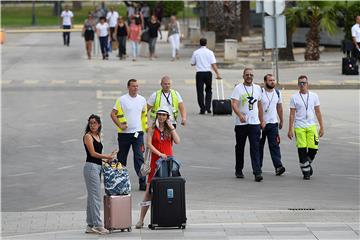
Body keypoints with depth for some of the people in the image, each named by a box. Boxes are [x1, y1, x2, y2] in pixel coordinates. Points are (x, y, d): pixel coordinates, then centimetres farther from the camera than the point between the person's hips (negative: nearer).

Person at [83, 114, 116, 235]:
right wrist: (107, 157, -8)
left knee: (92, 197, 11)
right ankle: (97, 225, -10)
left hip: (98, 167, 9)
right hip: (91, 167, -9)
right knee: (96, 197, -10)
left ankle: (90, 226, 14)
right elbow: (93, 153, -13)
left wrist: (107, 158, 7)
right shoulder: (88, 136, -8)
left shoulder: (97, 136, 17)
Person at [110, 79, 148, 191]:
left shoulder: (142, 100, 7)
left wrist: (146, 126, 15)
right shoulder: (122, 100, -6)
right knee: (122, 158, 10)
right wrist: (119, 125, -12)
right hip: (124, 133, -2)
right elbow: (113, 114, -5)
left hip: (138, 132, 2)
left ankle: (142, 182, -12)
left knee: (139, 157, -8)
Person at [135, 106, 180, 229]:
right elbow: (149, 144, -5)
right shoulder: (152, 129, 4)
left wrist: (171, 127, -4)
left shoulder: (170, 129, 10)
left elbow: (177, 141, -3)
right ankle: (141, 219, -3)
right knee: (149, 190, -4)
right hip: (155, 161, -2)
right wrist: (159, 154, -16)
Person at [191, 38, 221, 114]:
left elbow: (192, 64, 9)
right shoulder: (210, 52, -1)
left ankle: (202, 109, -1)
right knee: (208, 91, 16)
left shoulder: (196, 53, 1)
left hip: (199, 73, -1)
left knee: (200, 91, 4)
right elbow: (213, 64, -6)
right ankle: (207, 107, 5)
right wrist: (217, 74, -5)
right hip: (208, 73, 1)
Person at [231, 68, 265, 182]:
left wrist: (262, 120, 19)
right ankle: (238, 170, 24)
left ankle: (257, 172, -14)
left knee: (255, 148, -8)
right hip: (241, 123, -2)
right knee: (240, 147, 10)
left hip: (255, 123, 2)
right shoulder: (238, 88, -4)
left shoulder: (257, 88, 11)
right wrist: (240, 115, -32)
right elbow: (234, 104, -16)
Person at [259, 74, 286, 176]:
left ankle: (278, 166, -17)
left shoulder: (277, 93, 8)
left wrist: (281, 121, 20)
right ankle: (258, 166, 19)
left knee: (274, 145, -7)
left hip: (273, 123, 3)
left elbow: (279, 108, 18)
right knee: (259, 146, 8)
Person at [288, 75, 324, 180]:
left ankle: (308, 163, 25)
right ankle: (306, 171, 6)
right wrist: (290, 129, -2)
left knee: (313, 148, -5)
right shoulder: (294, 98, 2)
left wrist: (321, 127, 7)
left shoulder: (314, 96, 8)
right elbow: (292, 114, 3)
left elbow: (318, 112, 11)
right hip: (299, 127, -1)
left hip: (311, 126, 1)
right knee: (302, 149, -4)